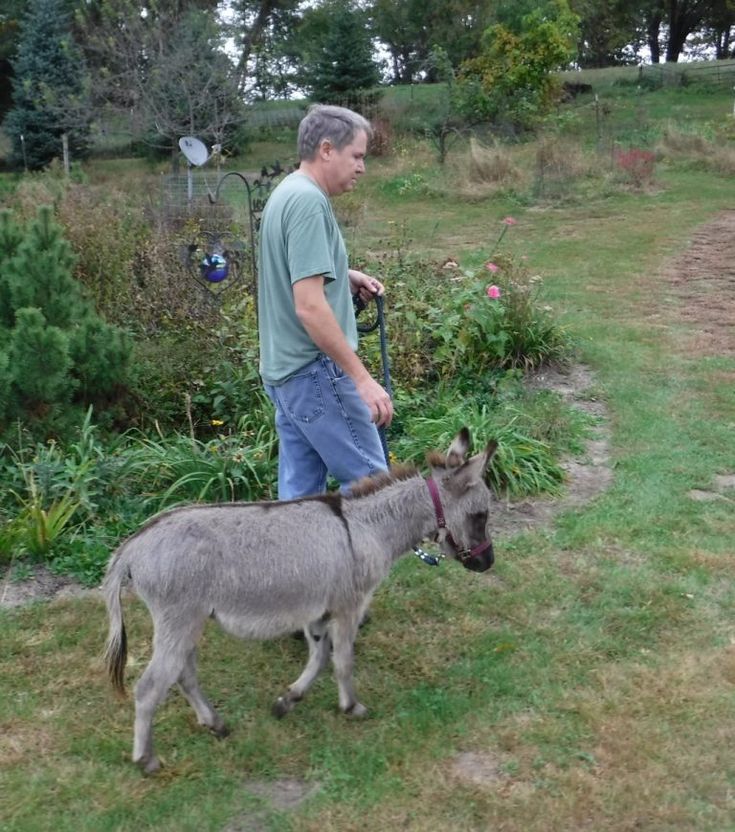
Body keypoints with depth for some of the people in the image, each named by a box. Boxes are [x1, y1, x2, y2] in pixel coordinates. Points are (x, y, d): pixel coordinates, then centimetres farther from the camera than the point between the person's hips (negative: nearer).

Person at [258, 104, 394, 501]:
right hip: (315, 371, -10)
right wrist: (362, 378, -22)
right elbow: (310, 307, -25)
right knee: (369, 481, -2)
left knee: (300, 490, 13)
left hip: (286, 368, 10)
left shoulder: (286, 192, 14)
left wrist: (346, 276, 13)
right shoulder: (308, 201, -17)